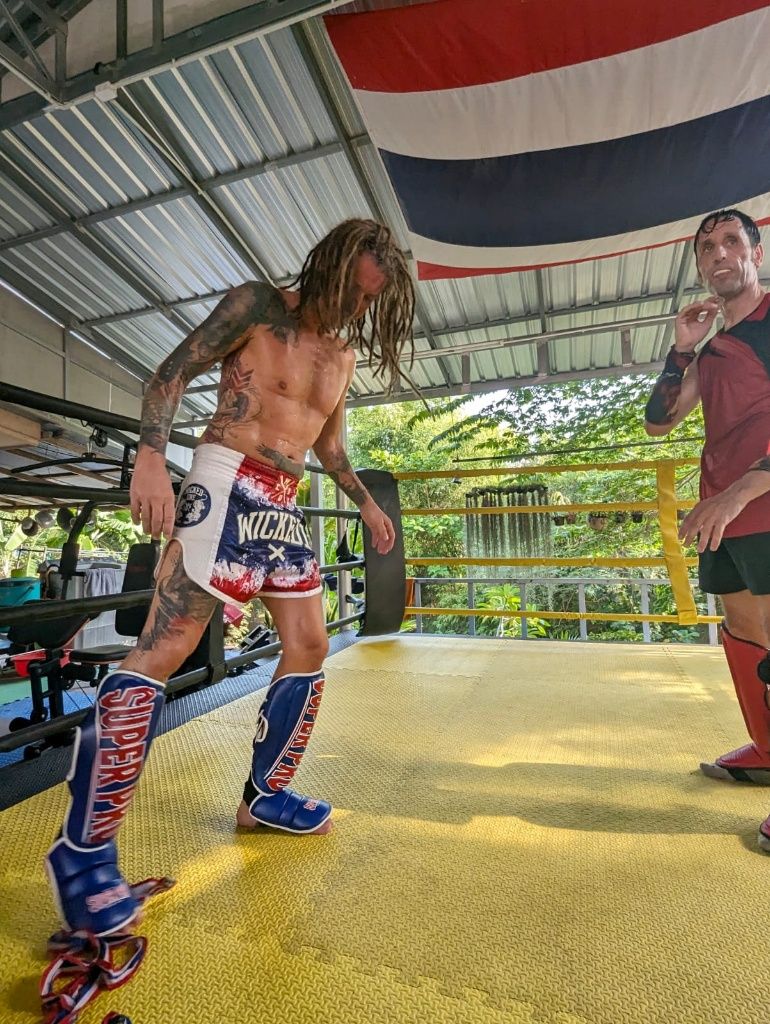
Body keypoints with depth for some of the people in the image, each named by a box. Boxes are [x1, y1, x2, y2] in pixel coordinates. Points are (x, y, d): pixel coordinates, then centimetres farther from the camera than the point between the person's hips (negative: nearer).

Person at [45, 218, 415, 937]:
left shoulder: (343, 355, 18)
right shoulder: (255, 305, 0)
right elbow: (170, 375, -5)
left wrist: (366, 503, 20)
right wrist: (151, 458, -21)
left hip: (285, 506, 8)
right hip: (228, 486, -7)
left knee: (309, 647, 5)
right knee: (164, 649, -12)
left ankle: (264, 795, 23)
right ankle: (82, 849, 1)